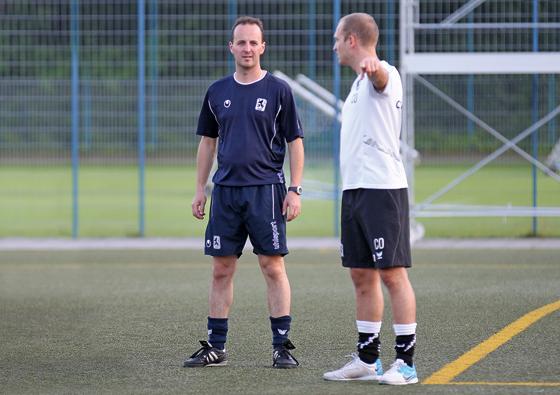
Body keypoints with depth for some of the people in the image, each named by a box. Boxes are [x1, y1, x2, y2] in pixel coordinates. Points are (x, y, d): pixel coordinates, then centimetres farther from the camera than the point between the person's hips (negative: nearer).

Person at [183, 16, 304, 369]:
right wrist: (200, 189, 12)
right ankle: (216, 347, 11)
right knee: (222, 269, 5)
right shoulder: (218, 92, 11)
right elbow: (208, 142, 17)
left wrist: (295, 189, -7)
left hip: (266, 189, -4)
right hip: (225, 191, 4)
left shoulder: (278, 90, 0)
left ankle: (282, 346, 1)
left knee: (273, 267, -5)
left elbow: (295, 141, 0)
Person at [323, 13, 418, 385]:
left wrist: (370, 64, -58)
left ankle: (406, 362, -8)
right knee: (362, 276, 12)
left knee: (392, 274, -9)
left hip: (382, 189, -10)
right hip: (355, 189, 10)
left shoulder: (383, 74, -9)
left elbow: (381, 75, -36)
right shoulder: (360, 83, 20)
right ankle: (367, 359, 18)